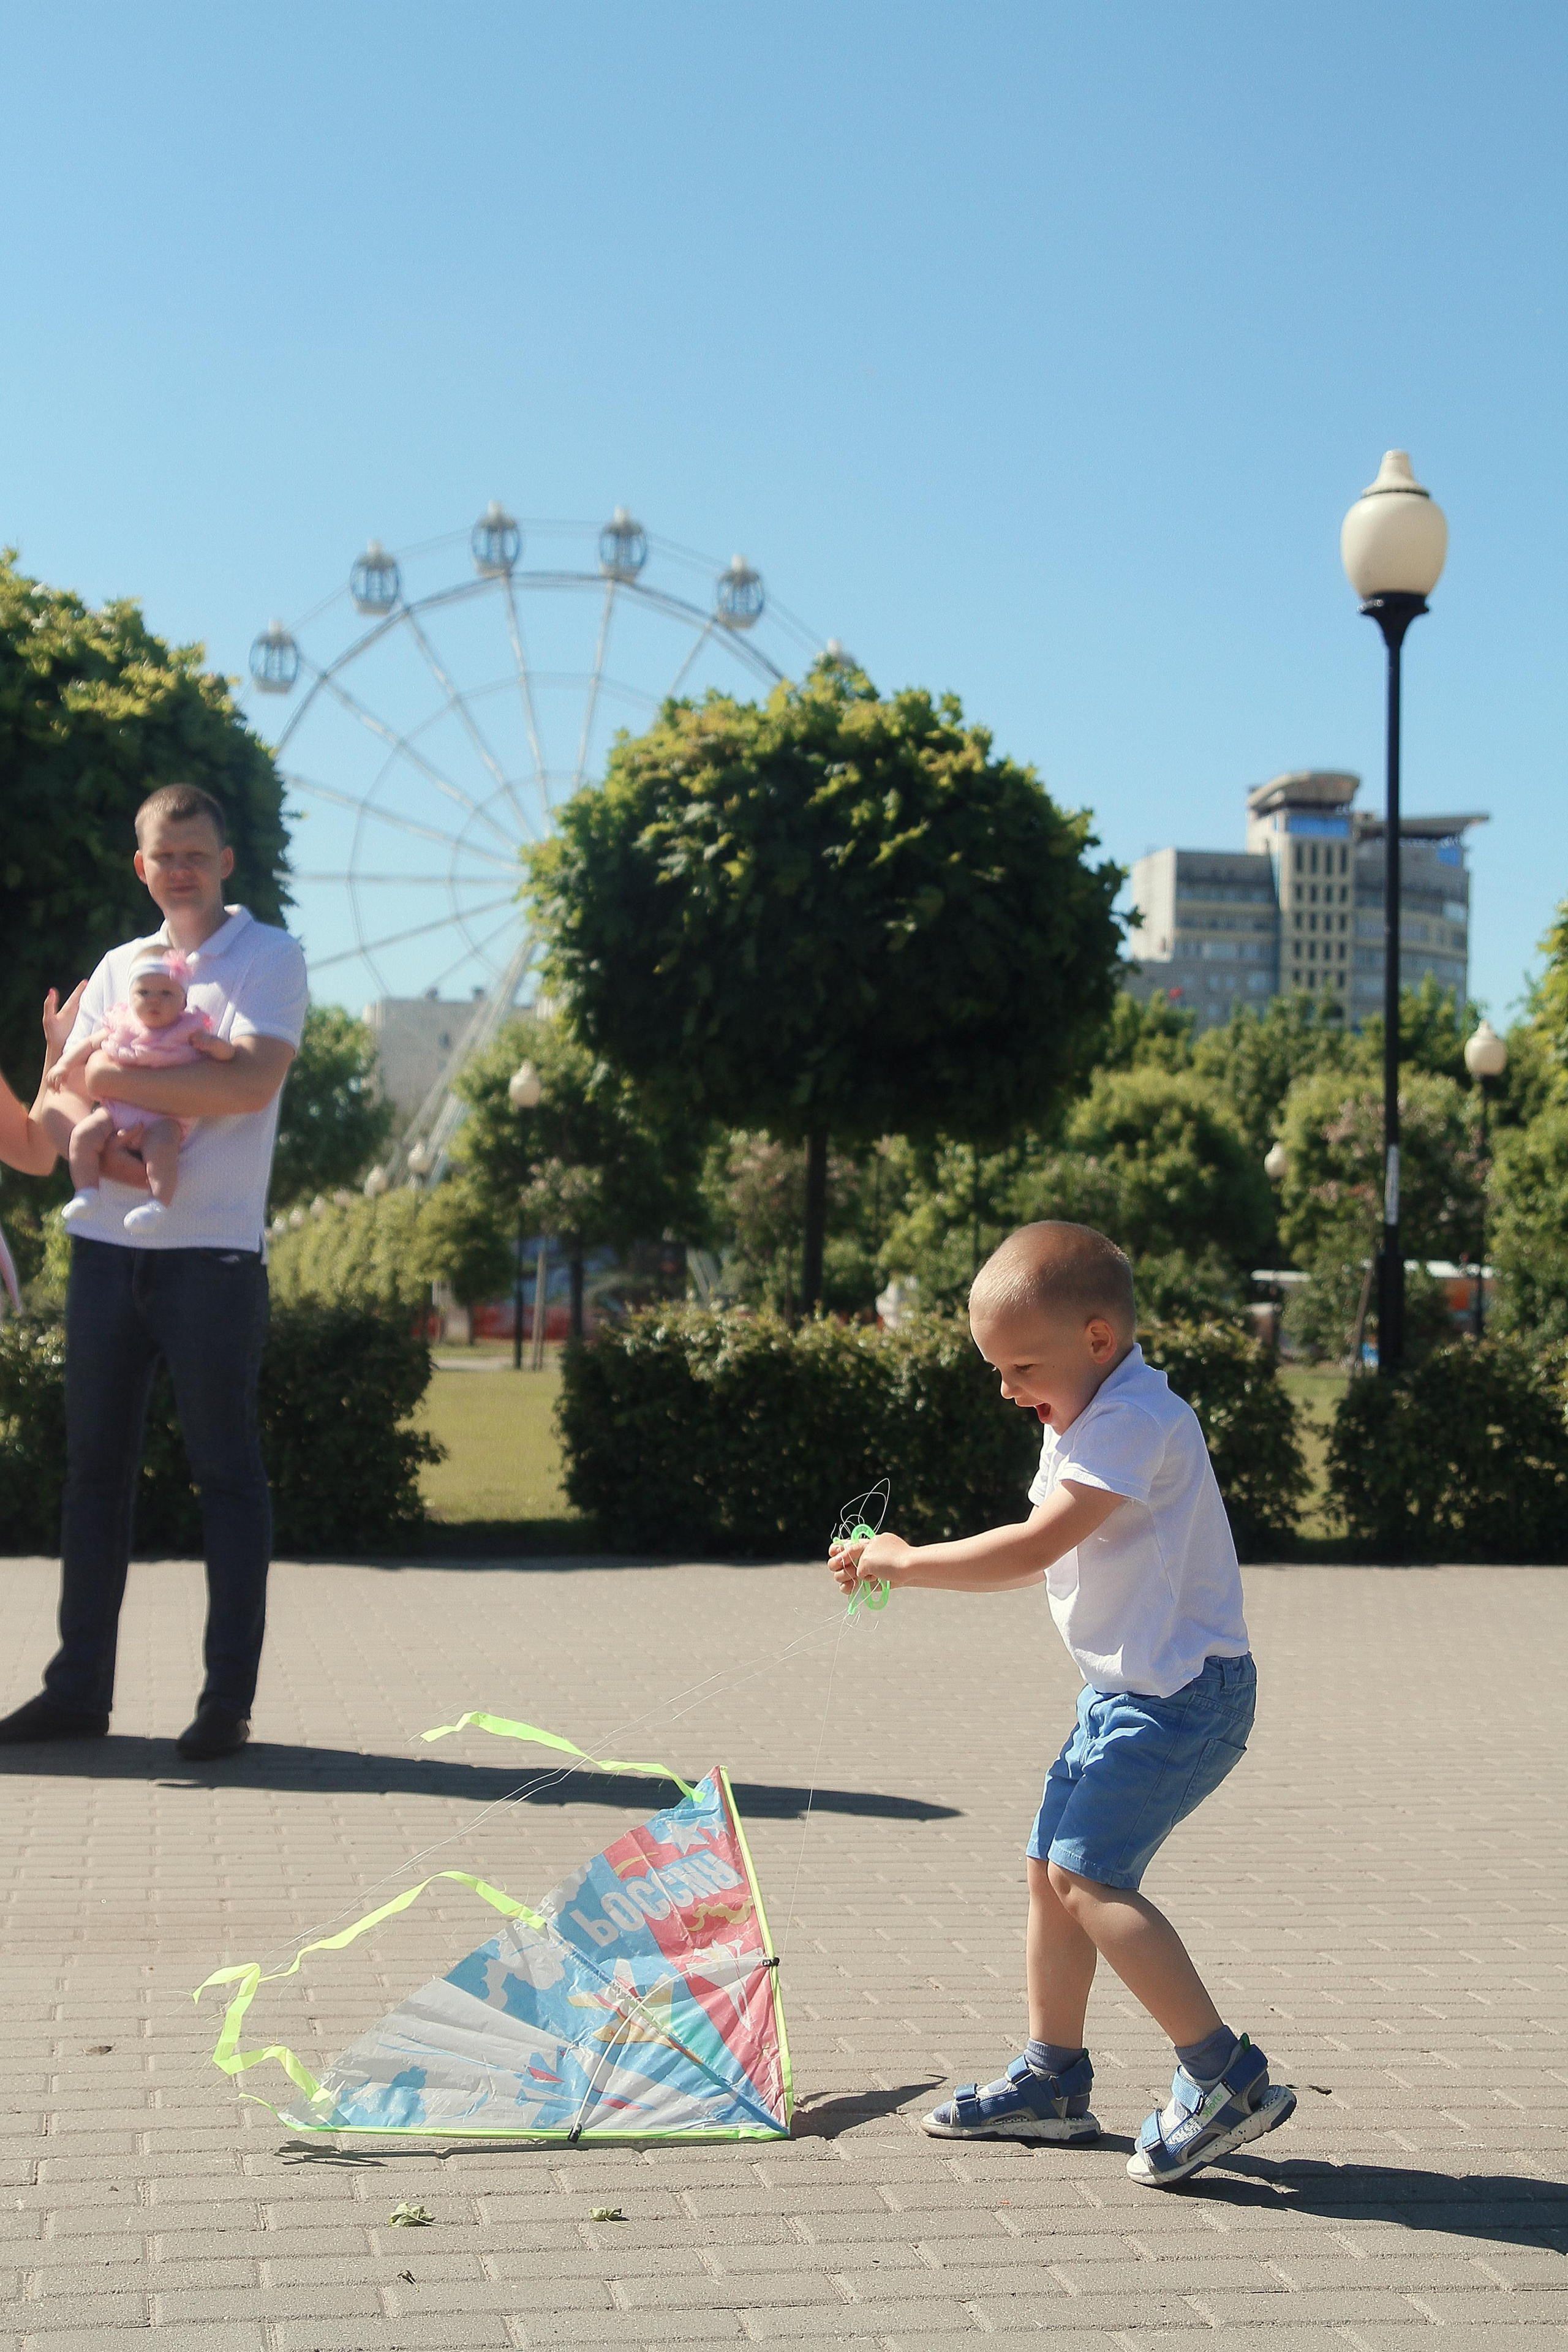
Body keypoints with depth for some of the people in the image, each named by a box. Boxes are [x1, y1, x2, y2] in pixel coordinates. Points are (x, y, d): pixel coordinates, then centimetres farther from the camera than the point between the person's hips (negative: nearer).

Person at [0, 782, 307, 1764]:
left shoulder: (268, 957, 0)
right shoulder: (120, 968, 17)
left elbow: (252, 1082, -16)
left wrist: (119, 1081, -11)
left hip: (213, 1253, -5)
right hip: (109, 1246, 5)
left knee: (228, 1471, -1)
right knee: (96, 1463, 7)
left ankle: (229, 1700, 4)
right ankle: (79, 1688, 15)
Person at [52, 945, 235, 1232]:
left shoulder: (189, 1031, 2)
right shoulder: (121, 1025, 11)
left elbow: (228, 1054, -2)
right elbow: (90, 1044, 23)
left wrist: (214, 1044, -22)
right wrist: (64, 1065, 12)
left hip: (165, 1118, -4)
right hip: (116, 1111, 4)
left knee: (160, 1146, -33)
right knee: (83, 1134, -17)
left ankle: (158, 1204, -32)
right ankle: (85, 1192, -12)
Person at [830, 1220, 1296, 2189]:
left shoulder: (1136, 1420, -20)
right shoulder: (1089, 1420, 13)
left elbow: (1038, 1543, -26)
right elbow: (1041, 1557, 14)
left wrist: (906, 1562, -17)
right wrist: (908, 1563, 2)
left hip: (1182, 1691, -10)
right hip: (1126, 1689, 11)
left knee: (1090, 1876, -16)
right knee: (1054, 1870, 14)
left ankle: (1227, 2075, -11)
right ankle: (1053, 2080, 26)